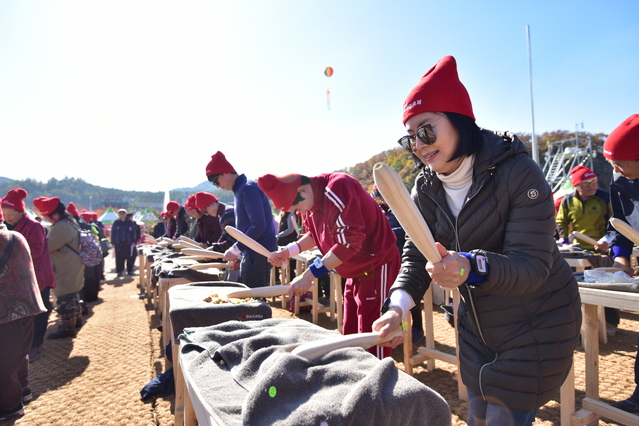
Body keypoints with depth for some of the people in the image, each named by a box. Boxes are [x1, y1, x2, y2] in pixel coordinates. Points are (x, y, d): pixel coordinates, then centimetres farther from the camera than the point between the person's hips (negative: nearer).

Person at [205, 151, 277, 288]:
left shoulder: (248, 189, -15)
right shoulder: (239, 190, 15)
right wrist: (237, 251, 15)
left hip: (259, 253, -10)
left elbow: (259, 225, -22)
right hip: (251, 252, 10)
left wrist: (236, 249, -16)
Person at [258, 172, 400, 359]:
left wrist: (308, 275, -29)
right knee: (350, 335, 14)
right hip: (357, 271, 9)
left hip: (378, 266, -9)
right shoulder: (312, 201, 1)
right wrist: (288, 251, -1)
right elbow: (315, 235, 15)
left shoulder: (337, 189, -26)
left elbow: (349, 242, -30)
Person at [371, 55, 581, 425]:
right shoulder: (427, 188, -7)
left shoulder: (518, 173, -25)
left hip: (537, 324, -5)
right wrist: (398, 305, -25)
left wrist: (473, 267, -49)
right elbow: (416, 255, -8)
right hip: (477, 322, 6)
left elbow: (533, 264, -30)